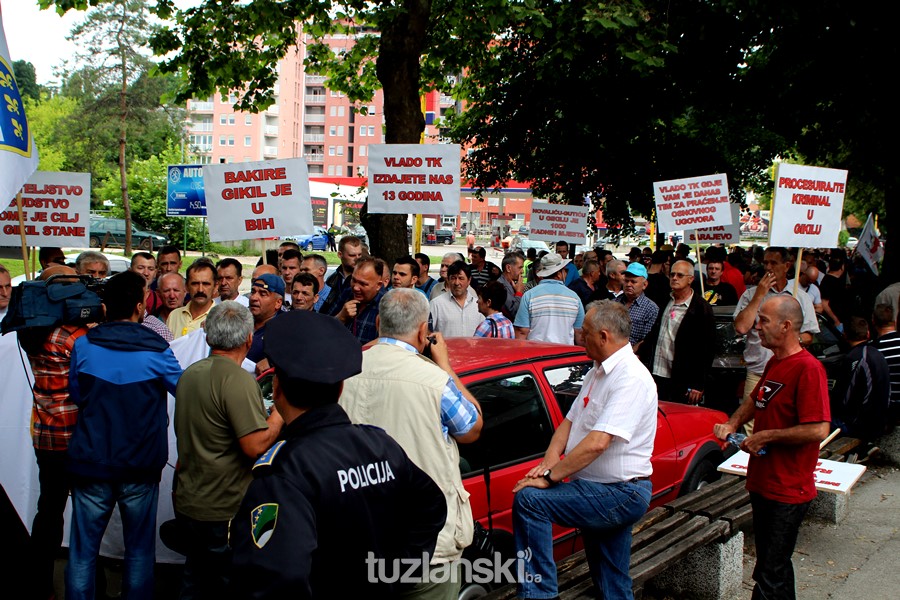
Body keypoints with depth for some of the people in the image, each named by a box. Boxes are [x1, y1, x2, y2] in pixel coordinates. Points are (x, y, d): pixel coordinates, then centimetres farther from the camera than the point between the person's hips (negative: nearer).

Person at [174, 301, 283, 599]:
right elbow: (255, 446, -26)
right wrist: (281, 412, -10)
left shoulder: (190, 373, 6)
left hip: (188, 504, 8)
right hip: (224, 511, -8)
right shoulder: (238, 379, -22)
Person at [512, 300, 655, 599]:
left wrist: (549, 477, -23)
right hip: (608, 494, 9)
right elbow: (570, 421, 12)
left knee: (529, 499, -20)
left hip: (619, 494, -9)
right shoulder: (599, 372, 11)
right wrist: (549, 460, -6)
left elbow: (597, 442, -29)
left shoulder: (630, 377, -20)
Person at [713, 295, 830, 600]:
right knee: (776, 566, 22)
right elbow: (756, 399, 25)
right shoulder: (774, 363, 10)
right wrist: (732, 423, 7)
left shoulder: (808, 368, -19)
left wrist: (766, 436, -17)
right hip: (763, 483, 9)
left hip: (788, 491, -9)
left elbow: (818, 429, -25)